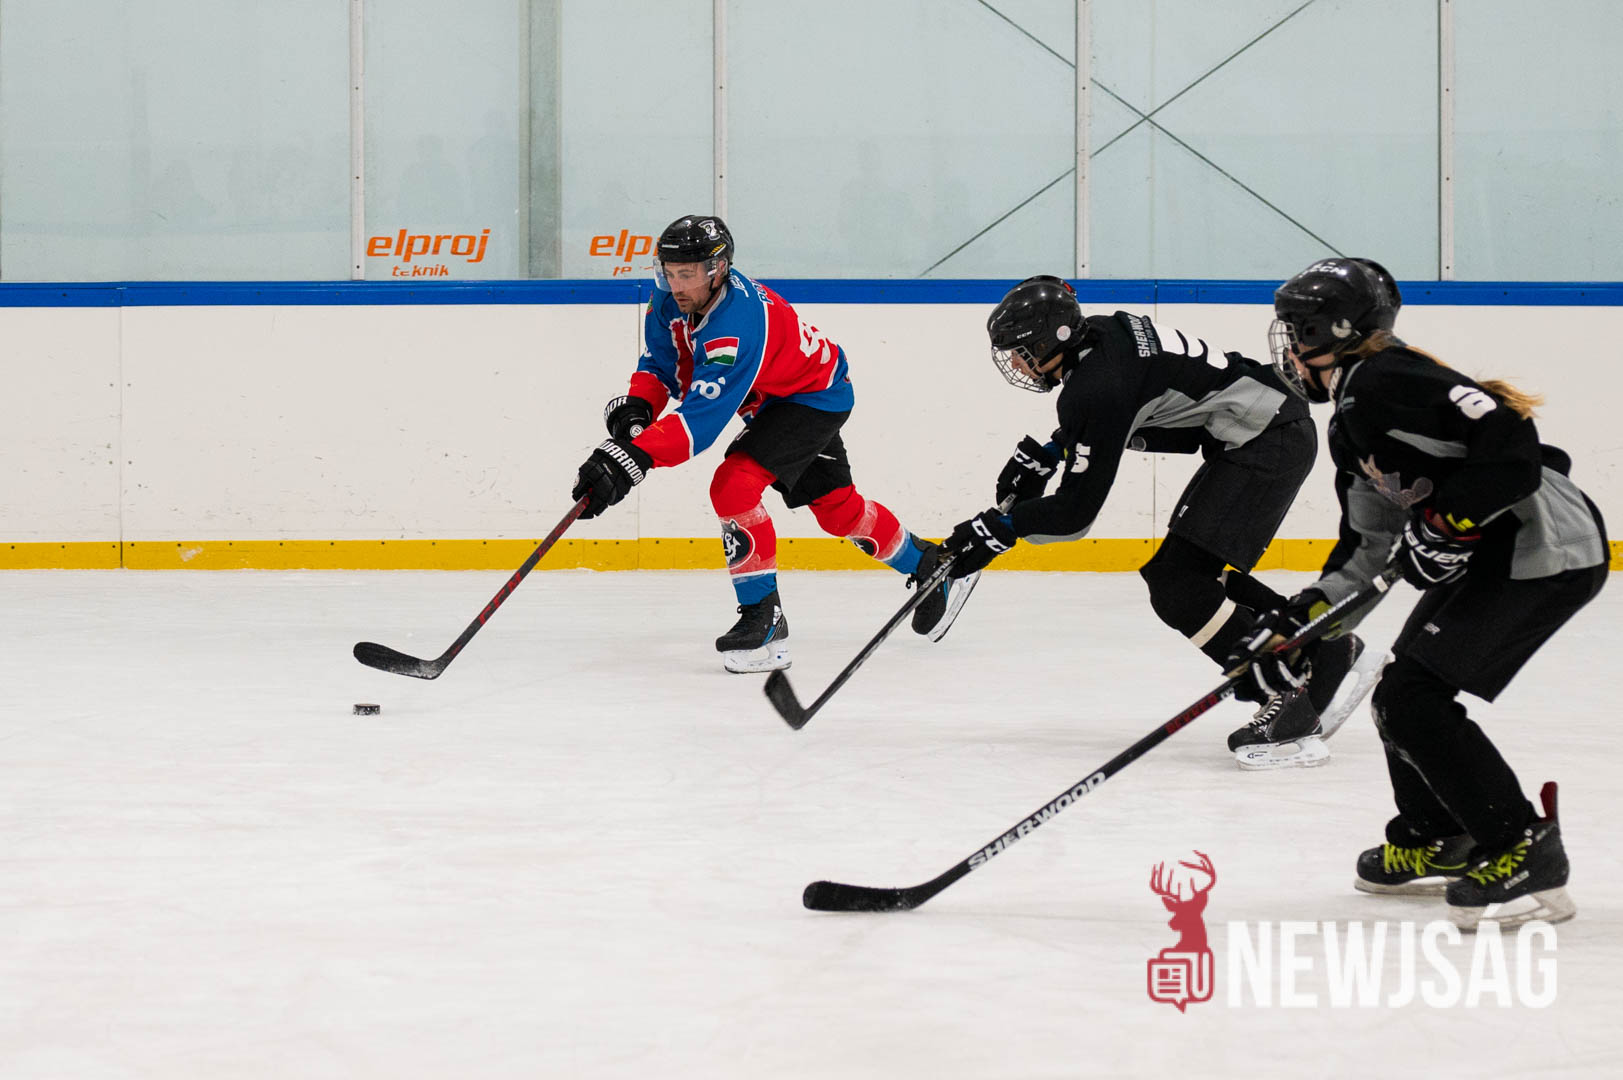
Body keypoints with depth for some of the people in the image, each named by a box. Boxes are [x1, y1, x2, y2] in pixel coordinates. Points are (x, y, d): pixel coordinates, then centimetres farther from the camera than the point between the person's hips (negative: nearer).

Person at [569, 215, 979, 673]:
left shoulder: (738, 323, -40)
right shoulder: (671, 301, -14)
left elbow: (702, 417, -47)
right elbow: (660, 364, -1)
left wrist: (631, 459, -55)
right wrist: (635, 408, -23)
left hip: (816, 397, -9)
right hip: (774, 401, 9)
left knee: (734, 484, -26)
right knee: (835, 506, 19)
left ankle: (763, 619, -18)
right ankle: (931, 567, 40)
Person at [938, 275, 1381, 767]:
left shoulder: (1099, 385, -21)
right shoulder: (1099, 335, 6)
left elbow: (1076, 510, -17)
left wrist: (998, 529, -10)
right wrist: (1043, 455, 22)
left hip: (1270, 441, -11)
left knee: (1178, 588, -13)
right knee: (1197, 573, 16)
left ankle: (1292, 706, -14)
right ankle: (1334, 652, 19)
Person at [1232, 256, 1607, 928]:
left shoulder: (1382, 382, -15)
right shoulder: (1349, 423, 19)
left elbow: (1508, 437, -25)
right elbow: (1368, 538, 24)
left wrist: (1443, 522, -21)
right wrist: (1306, 618, 16)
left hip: (1544, 547, -11)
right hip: (1492, 553, 11)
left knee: (1415, 699, -15)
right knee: (1399, 692, 16)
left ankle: (1526, 855, -12)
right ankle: (1436, 845, 32)